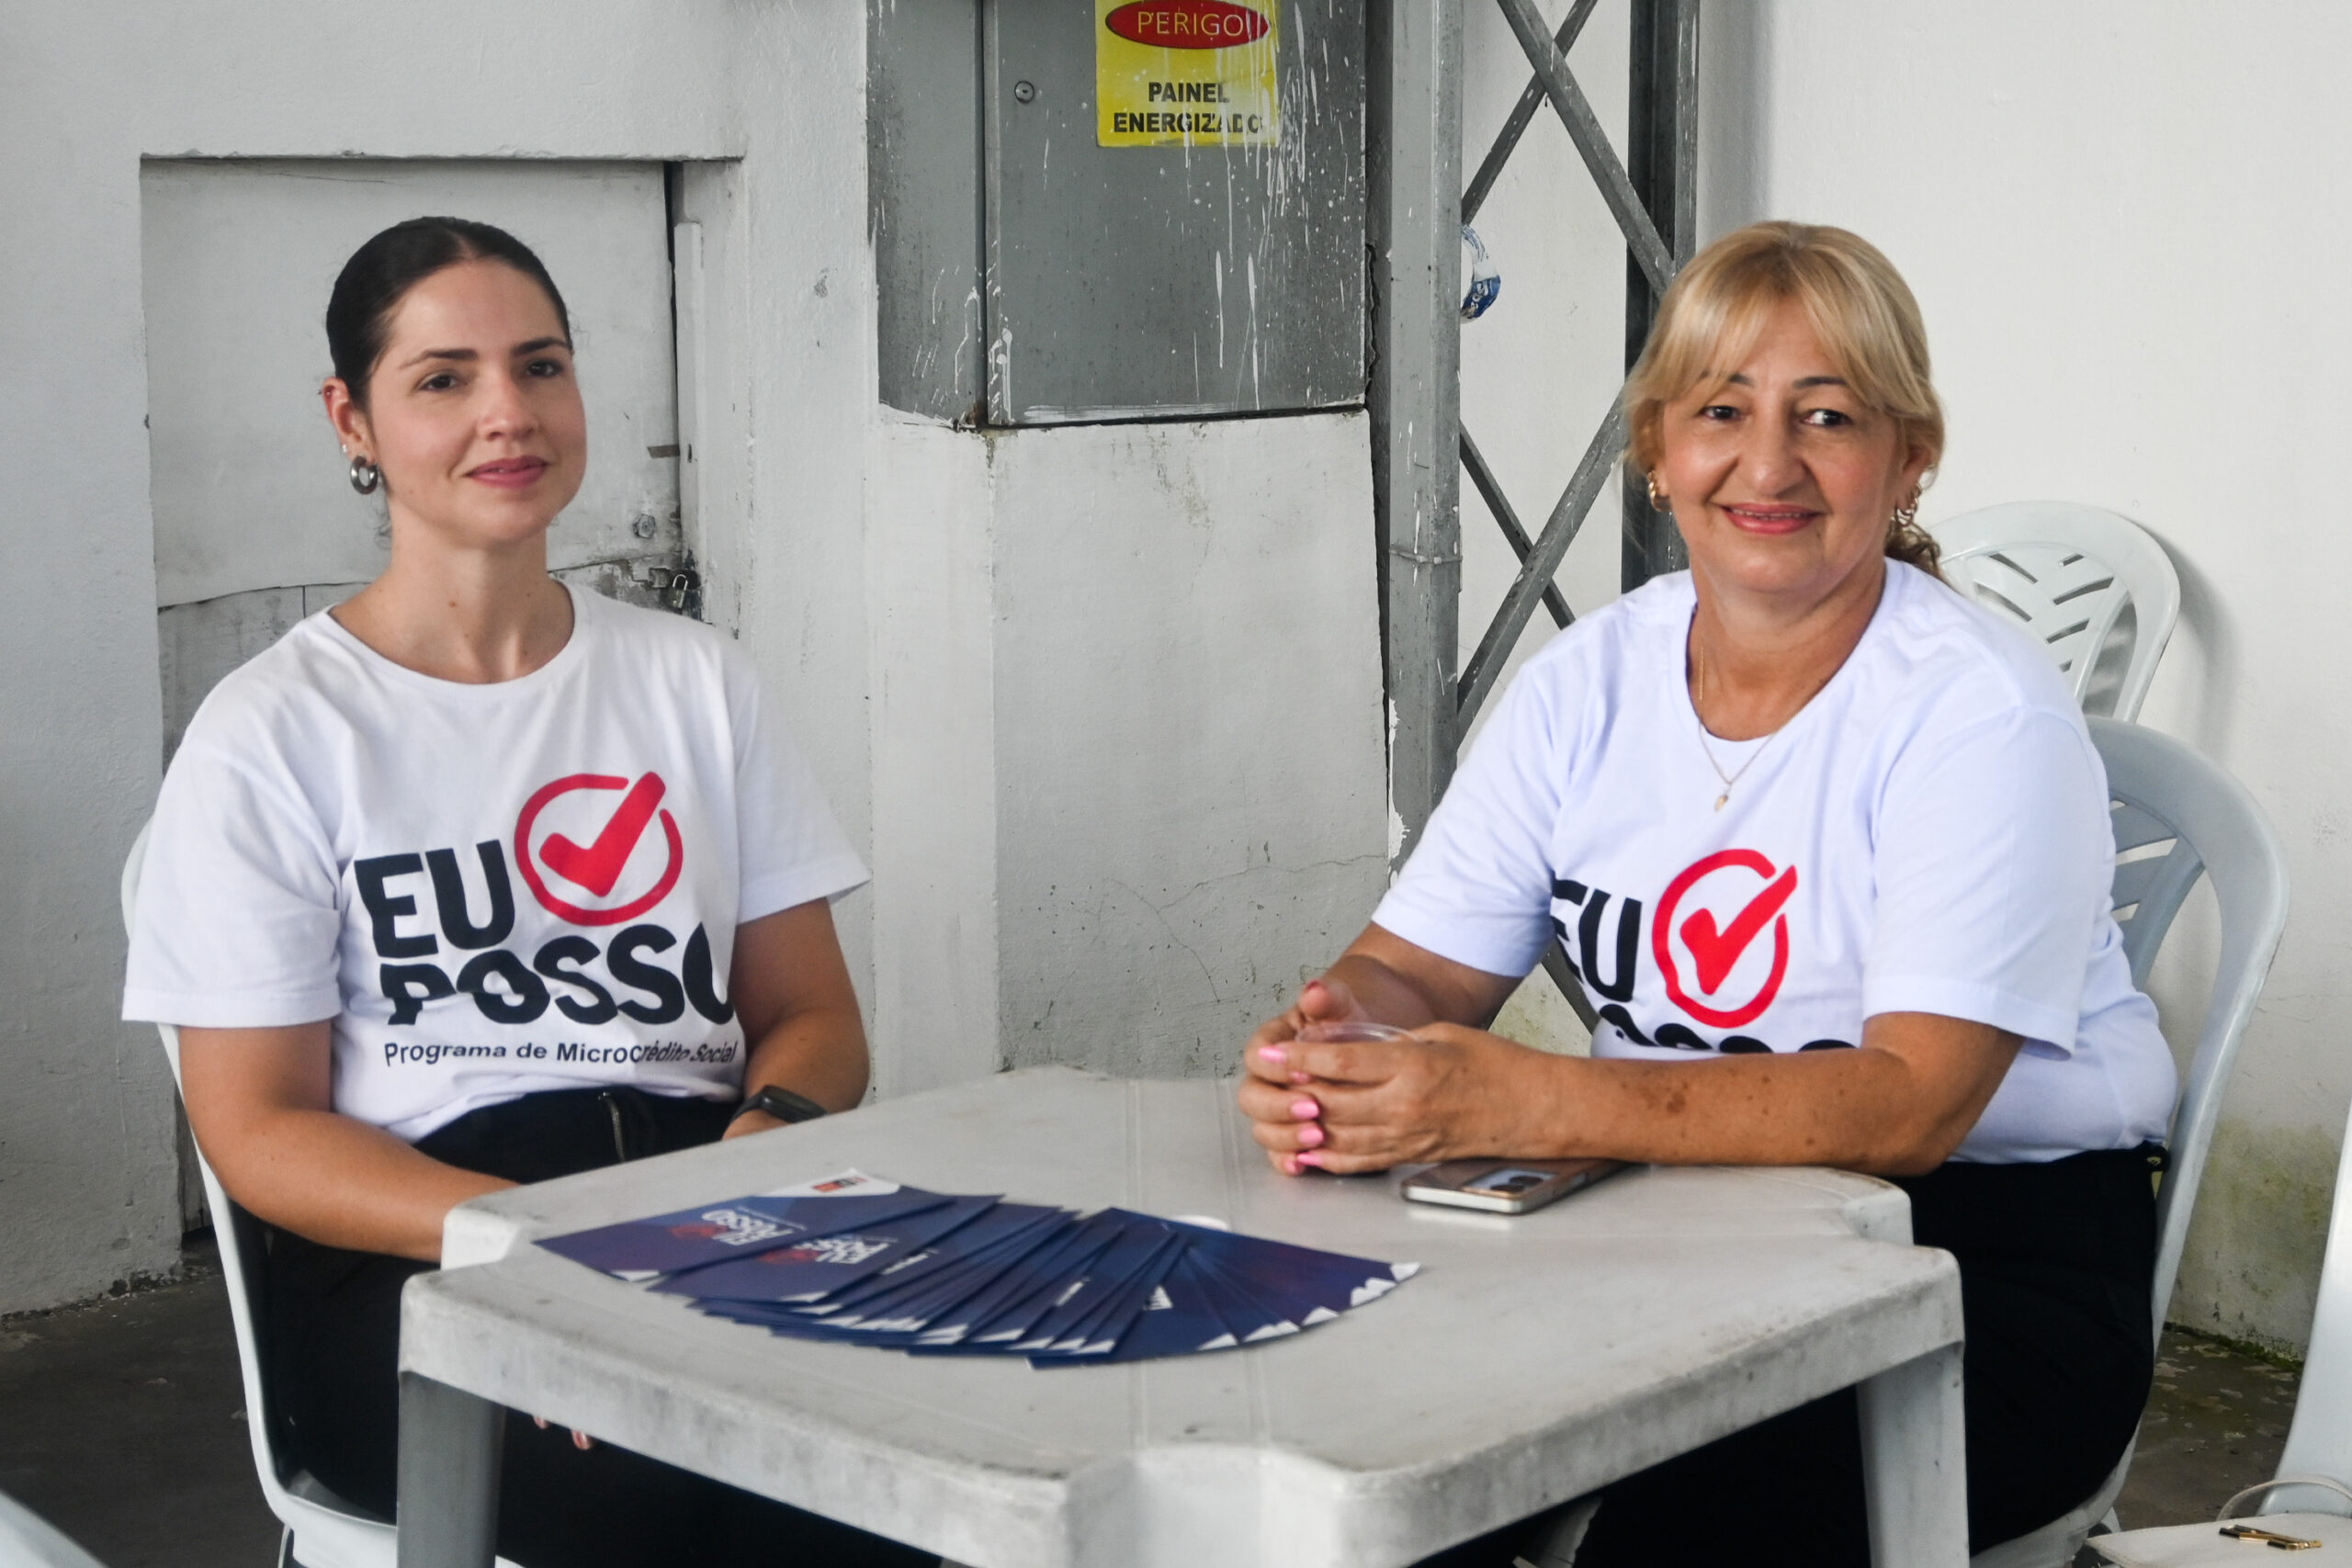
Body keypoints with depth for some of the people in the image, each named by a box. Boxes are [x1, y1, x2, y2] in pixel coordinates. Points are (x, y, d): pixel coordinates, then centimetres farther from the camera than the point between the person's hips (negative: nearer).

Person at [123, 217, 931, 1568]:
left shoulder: (691, 679, 17)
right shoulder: (274, 735, 4)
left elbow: (813, 1016, 16)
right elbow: (260, 1130, -1)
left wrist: (767, 1133, -10)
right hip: (412, 1266, -3)